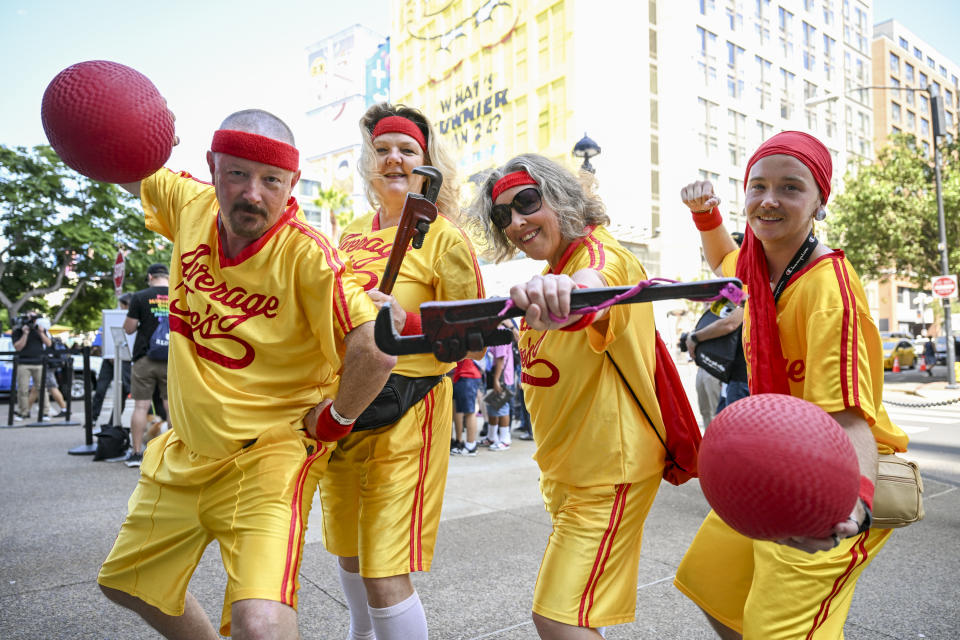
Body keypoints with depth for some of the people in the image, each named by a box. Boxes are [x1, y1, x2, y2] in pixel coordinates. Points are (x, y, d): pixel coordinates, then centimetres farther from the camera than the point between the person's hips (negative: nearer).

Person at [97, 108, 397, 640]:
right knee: (124, 580, 26)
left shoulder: (305, 254, -25)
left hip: (266, 457, -7)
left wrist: (334, 419, -17)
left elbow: (375, 352, -33)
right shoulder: (191, 204, -5)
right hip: (184, 452, 8)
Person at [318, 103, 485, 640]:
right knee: (349, 551, 21)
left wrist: (405, 321, -23)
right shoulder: (353, 234, 11)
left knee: (385, 574, -8)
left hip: (406, 410, -6)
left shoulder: (444, 237, -7)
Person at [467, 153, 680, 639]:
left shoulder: (600, 253, -20)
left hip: (609, 467, -9)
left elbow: (595, 286, -46)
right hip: (565, 466, 9)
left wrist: (569, 294, -66)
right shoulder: (553, 270, 9)